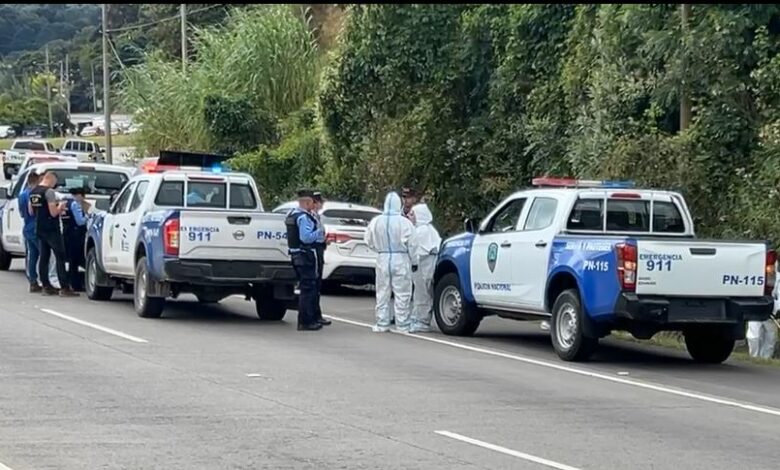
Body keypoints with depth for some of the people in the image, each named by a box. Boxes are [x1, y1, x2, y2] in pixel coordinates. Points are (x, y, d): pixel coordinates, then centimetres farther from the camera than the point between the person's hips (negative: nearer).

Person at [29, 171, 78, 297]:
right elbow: (53, 213, -19)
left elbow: (31, 211, 18)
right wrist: (60, 207, -1)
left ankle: (46, 286, 11)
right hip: (51, 229, -8)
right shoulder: (49, 192, -16)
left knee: (43, 257, 11)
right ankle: (64, 288, -12)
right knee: (60, 257, -7)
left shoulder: (33, 192, 10)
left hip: (39, 229, 8)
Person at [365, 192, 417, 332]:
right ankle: (402, 325, 5)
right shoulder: (404, 222, -13)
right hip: (401, 259, -3)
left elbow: (369, 241, 5)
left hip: (383, 258, 3)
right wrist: (409, 256, 6)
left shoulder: (376, 222, -3)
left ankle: (382, 324, 13)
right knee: (402, 294, 3)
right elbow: (411, 243, -12)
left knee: (382, 293, 11)